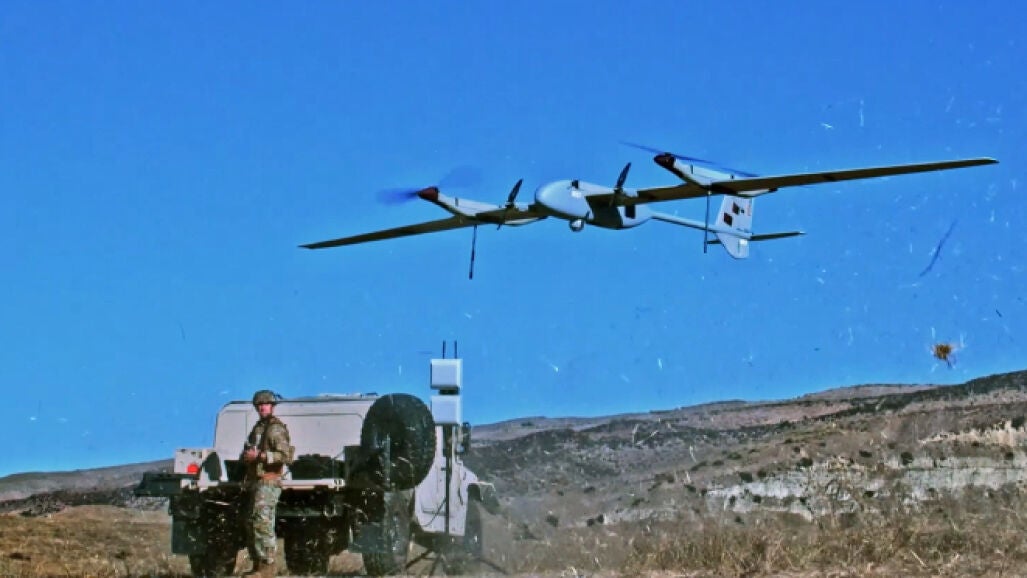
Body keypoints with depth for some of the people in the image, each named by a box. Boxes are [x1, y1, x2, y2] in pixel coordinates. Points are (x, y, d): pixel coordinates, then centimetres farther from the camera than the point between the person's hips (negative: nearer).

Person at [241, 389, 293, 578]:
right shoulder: (257, 427, 20)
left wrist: (259, 455, -22)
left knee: (262, 523, -16)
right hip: (255, 482, 10)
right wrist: (246, 455, 6)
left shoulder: (276, 429, -8)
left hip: (268, 482, -10)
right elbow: (247, 454, 31)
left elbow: (286, 456, -19)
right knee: (250, 523, 11)